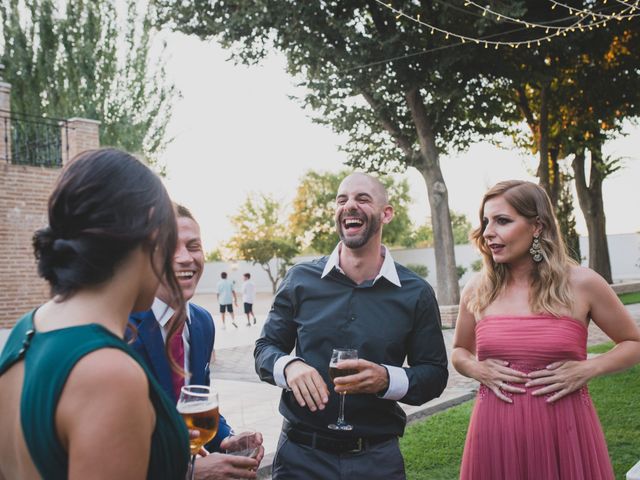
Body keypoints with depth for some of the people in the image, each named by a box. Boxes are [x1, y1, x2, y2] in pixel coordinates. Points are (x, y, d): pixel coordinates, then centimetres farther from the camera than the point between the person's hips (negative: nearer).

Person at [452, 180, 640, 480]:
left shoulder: (582, 284, -4)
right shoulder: (476, 292, 1)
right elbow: (459, 352, 17)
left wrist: (588, 369, -7)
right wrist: (479, 370, -3)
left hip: (565, 433, -1)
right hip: (496, 435, 2)